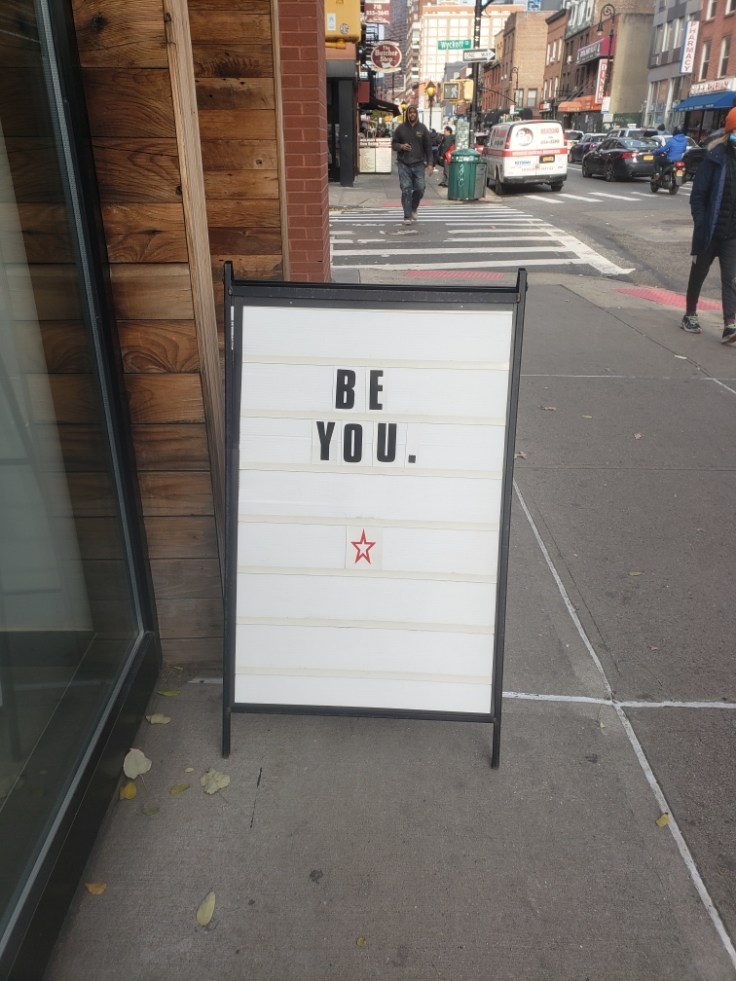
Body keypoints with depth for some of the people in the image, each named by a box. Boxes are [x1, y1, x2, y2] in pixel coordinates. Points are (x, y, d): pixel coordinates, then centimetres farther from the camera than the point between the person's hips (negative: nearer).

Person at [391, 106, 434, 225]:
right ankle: (407, 216, 0)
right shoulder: (400, 128, 5)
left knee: (420, 188, -3)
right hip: (404, 164, -1)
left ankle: (413, 208, 25)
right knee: (406, 190, -6)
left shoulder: (422, 128, 6)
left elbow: (428, 147, 6)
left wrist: (430, 163, -1)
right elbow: (393, 144, 10)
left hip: (418, 164, 1)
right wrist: (401, 146, -12)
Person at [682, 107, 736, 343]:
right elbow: (698, 195, -9)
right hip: (710, 232, -3)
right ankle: (690, 315, 29)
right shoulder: (716, 158, -8)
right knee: (698, 274, 13)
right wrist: (701, 226, -15)